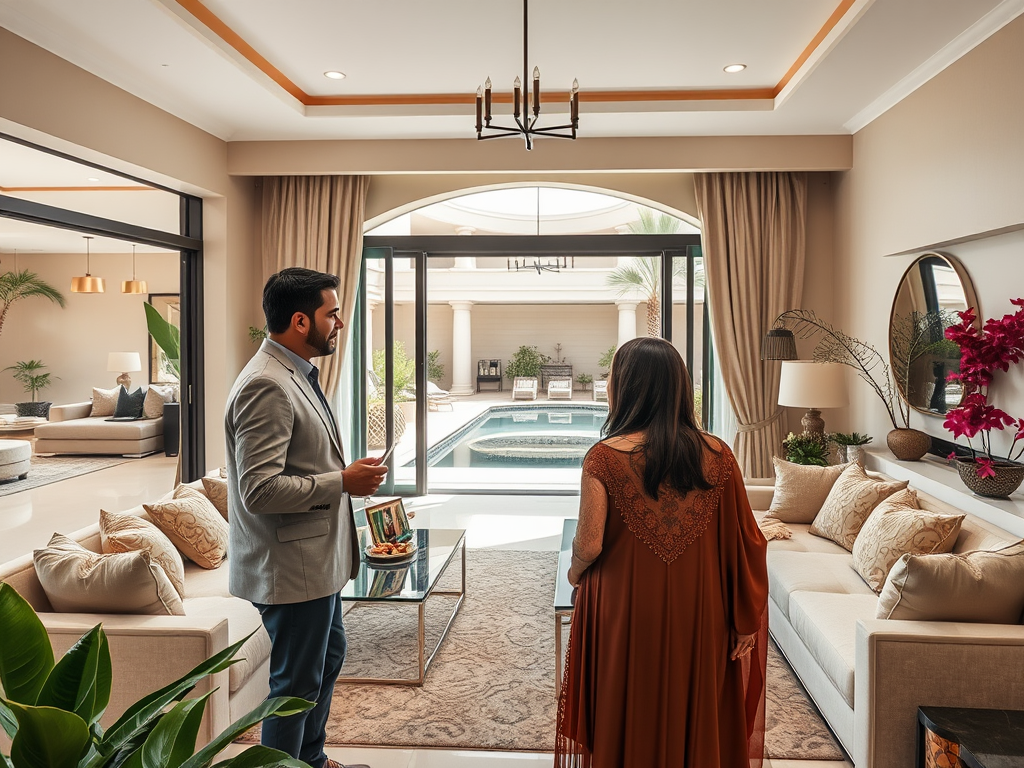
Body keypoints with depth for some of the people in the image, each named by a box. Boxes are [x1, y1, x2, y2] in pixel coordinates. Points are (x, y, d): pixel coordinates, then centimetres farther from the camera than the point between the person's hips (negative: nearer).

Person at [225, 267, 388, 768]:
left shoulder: (297, 375, 10)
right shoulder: (266, 386, -24)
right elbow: (259, 490, -29)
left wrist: (348, 475, 11)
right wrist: (342, 482, -23)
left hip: (317, 557, 11)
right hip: (290, 567, -11)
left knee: (328, 656, 25)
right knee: (295, 682, 6)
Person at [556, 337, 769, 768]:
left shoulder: (605, 458, -16)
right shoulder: (717, 456, -7)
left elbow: (589, 544, -17)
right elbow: (745, 545, -3)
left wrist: (575, 572, 5)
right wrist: (747, 620, 7)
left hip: (628, 611, -2)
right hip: (698, 615, 3)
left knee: (629, 722, 16)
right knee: (696, 716, 20)